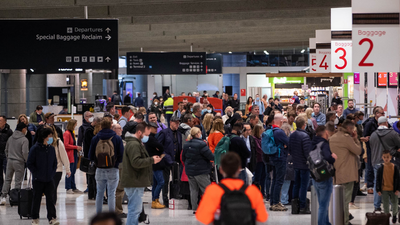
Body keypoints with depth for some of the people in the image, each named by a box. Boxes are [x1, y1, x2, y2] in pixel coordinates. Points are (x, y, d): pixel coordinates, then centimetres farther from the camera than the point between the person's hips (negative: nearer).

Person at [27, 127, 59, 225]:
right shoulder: (35, 149, -8)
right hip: (38, 180, -3)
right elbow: (29, 163, -6)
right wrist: (36, 174, -11)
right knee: (36, 199, 6)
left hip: (49, 179, 3)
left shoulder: (51, 149, 6)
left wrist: (52, 173, 3)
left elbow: (55, 163, 15)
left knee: (50, 198, -2)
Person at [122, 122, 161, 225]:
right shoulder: (133, 144, -16)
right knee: (135, 210, -10)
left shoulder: (138, 143, 21)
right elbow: (136, 162, -25)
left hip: (136, 183, 11)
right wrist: (151, 160, -19)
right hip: (134, 183, -11)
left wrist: (151, 159, 11)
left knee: (135, 210, 16)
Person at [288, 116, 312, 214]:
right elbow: (307, 151, -20)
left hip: (295, 164, 7)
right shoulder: (304, 136, -19)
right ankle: (303, 207, 0)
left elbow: (289, 150, 12)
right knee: (304, 185, -2)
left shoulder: (292, 135, 5)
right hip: (304, 164, -7)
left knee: (296, 184, 15)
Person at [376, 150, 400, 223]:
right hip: (384, 190, -1)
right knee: (385, 205, 6)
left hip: (393, 190, 1)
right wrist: (378, 190, -5)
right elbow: (378, 179, -1)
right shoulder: (381, 168, -6)